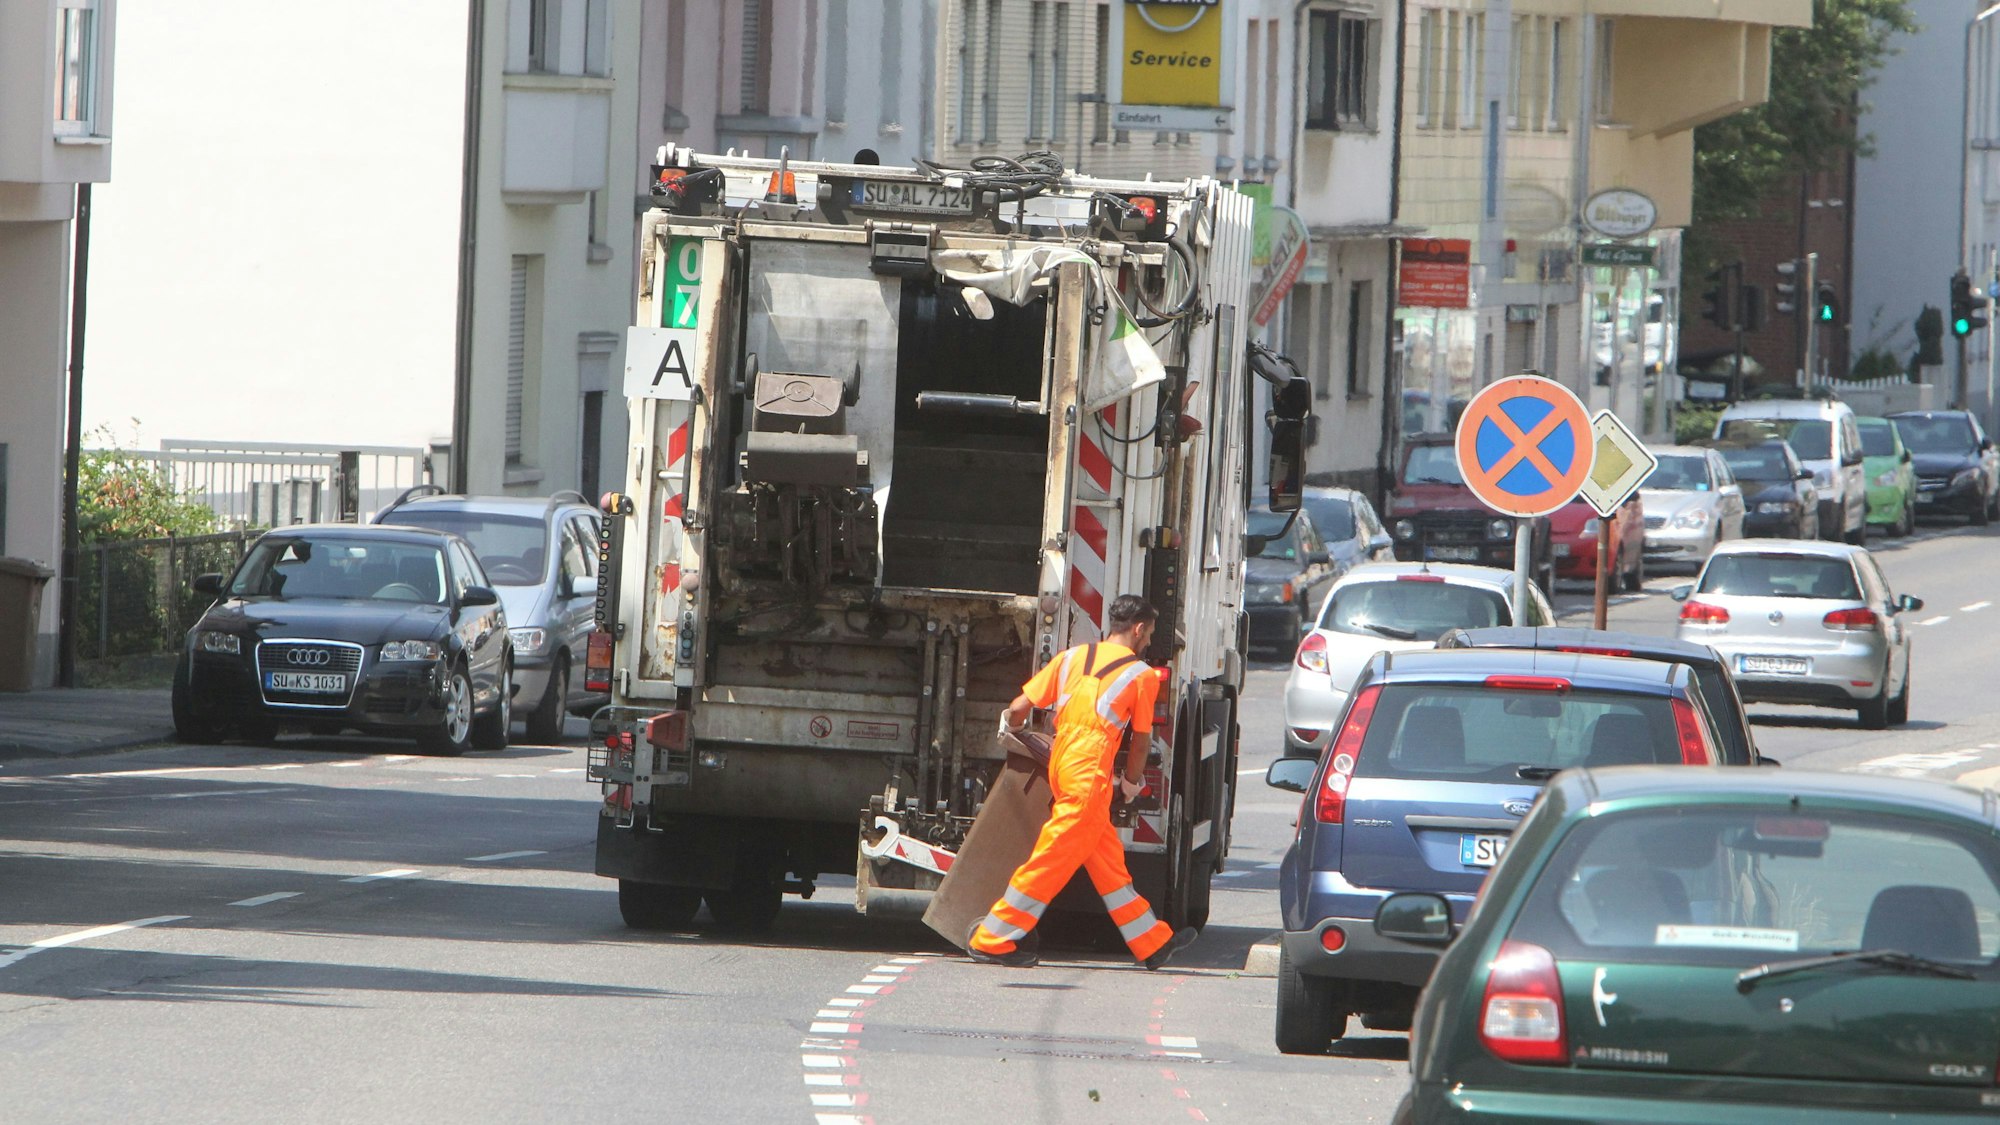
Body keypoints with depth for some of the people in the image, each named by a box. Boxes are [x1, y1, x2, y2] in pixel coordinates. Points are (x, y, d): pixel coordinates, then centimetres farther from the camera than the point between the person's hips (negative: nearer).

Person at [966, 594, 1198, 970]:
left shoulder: (1073, 657, 11)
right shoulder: (1140, 674, -1)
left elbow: (1019, 708, 8)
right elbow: (1140, 739, 6)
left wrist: (1011, 729, 31)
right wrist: (1132, 782, 24)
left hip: (1060, 766, 7)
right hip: (1091, 773, -7)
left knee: (1107, 857, 13)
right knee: (1052, 860, -2)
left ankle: (1153, 942, 23)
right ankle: (992, 939, 0)